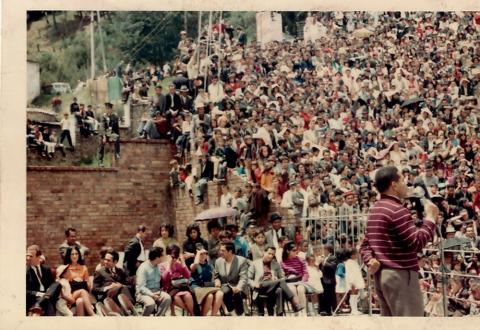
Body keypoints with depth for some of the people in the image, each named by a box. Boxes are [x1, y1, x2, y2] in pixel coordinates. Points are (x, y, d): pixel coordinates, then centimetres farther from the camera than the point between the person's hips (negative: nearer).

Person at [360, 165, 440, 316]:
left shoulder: (374, 210, 16)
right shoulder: (397, 209, -15)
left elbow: (365, 244, 18)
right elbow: (417, 243, -18)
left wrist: (370, 260, 2)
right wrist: (430, 218, -8)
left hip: (382, 274, 10)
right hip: (400, 275, -10)